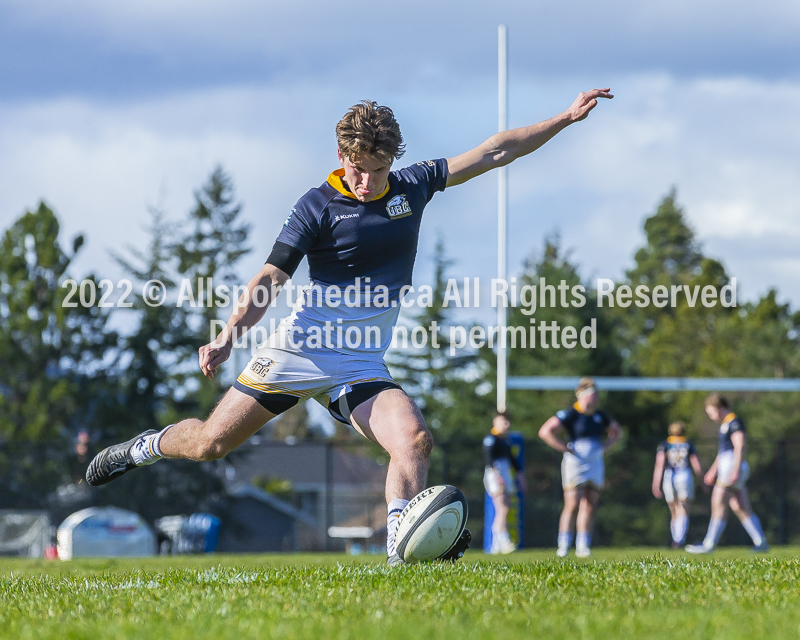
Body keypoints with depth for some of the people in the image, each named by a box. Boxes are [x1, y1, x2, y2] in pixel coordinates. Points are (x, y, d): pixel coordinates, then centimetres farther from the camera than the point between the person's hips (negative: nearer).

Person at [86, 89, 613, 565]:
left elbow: (494, 154, 10)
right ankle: (148, 446, 32)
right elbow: (270, 280, -10)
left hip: (361, 365, 3)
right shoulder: (319, 207, -9)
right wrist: (227, 337, -23)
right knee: (211, 443, 2)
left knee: (414, 441, -23)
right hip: (300, 350, -3)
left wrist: (566, 119, 7)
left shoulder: (412, 187, 4)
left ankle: (402, 548, -22)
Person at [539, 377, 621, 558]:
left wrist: (605, 446, 11)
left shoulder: (600, 416, 11)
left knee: (589, 507, 4)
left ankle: (582, 546, 9)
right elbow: (545, 431, -16)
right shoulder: (569, 414, -10)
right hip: (575, 464, -6)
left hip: (596, 465, 6)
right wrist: (566, 448, -15)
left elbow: (616, 431, 29)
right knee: (572, 505, -11)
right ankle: (564, 546, -5)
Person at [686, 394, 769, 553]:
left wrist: (735, 470, -26)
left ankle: (709, 545, -4)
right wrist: (714, 469, 33)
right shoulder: (725, 424, 20)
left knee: (718, 505, -7)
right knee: (741, 508, 7)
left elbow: (740, 446, -20)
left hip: (733, 467, -10)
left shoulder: (734, 422, -11)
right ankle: (761, 543, 6)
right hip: (726, 467, 10)